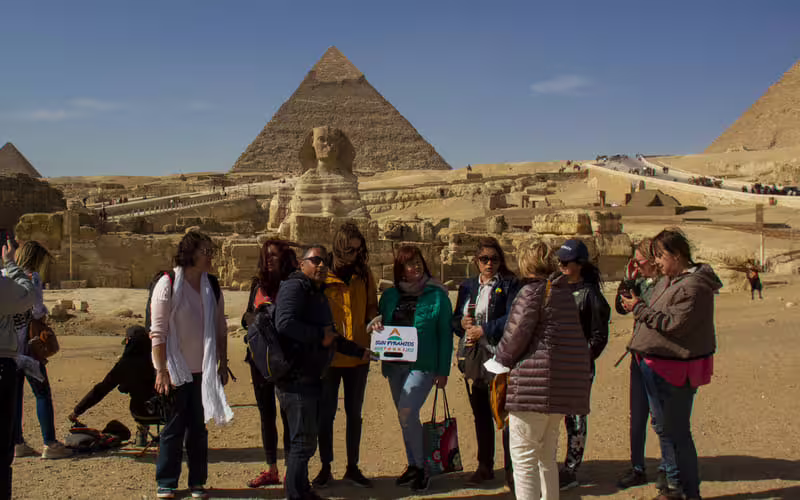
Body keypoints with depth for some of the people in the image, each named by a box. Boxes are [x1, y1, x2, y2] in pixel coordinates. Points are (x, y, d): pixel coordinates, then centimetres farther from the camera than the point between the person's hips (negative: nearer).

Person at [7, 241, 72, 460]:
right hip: (26, 344, -7)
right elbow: (37, 310, -14)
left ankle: (17, 443, 15)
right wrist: (44, 313, 6)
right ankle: (49, 444, -1)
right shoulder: (32, 277, -9)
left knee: (14, 393, 11)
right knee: (42, 393, -1)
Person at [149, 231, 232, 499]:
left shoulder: (212, 286, 5)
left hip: (204, 370, 4)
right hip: (177, 369, -4)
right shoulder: (168, 284, -9)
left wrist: (222, 364, 11)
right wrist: (161, 370, -13)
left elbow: (220, 328, 12)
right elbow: (158, 331, -10)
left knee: (198, 427, 9)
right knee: (174, 427, 5)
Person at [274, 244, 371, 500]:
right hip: (295, 377, -10)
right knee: (303, 441, -6)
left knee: (306, 439, 18)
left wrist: (360, 351, 29)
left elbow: (331, 337, 28)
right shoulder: (295, 287, -12)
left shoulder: (317, 293, 20)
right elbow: (285, 323, -29)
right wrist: (320, 335, -20)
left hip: (310, 377, 10)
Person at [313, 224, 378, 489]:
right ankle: (325, 468, 21)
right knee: (326, 414, 8)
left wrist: (374, 321, -10)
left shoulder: (364, 274, 2)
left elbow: (371, 305, 11)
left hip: (358, 356, 3)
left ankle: (352, 468, 25)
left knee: (354, 414, 12)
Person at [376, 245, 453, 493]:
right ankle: (413, 465, 27)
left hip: (423, 365, -5)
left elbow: (445, 335, -2)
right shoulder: (390, 295, 9)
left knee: (407, 413, -16)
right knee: (405, 417, 12)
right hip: (395, 365, 5)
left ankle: (421, 468, -1)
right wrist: (376, 326, -7)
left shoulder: (437, 295, -3)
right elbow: (379, 322, 19)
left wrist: (443, 370, -5)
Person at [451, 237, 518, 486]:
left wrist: (484, 330, -14)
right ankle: (485, 466, 24)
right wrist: (462, 323, -3)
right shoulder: (467, 286, 16)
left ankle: (511, 468, 4)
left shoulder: (509, 284, -1)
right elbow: (455, 319, 19)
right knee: (480, 414, 13)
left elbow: (511, 319, -13)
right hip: (472, 358, 6)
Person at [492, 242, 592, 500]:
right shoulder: (565, 292, 15)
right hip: (565, 383, 9)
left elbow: (515, 335, -12)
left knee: (524, 457, -4)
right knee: (546, 458, 19)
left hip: (535, 381, -8)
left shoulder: (532, 291, -9)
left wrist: (500, 361, 5)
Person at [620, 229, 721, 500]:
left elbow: (673, 323, -23)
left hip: (677, 370, -10)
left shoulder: (693, 286, -18)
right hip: (659, 366, 10)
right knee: (664, 427, 18)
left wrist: (640, 308, -18)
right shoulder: (669, 280, 13)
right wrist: (637, 306, 3)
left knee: (676, 431, -2)